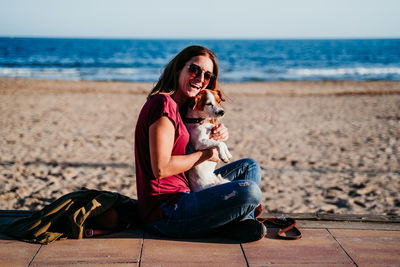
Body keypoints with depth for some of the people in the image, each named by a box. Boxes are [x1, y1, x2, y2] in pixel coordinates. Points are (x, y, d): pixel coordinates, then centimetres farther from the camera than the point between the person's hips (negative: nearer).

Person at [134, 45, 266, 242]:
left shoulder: (179, 106, 15)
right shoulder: (163, 104, -16)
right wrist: (205, 154, -11)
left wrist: (219, 134, -1)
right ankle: (230, 226, 3)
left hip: (181, 195, 11)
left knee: (249, 167, 19)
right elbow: (161, 168, -23)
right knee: (249, 191, -28)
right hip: (165, 213, -11)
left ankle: (243, 221, -2)